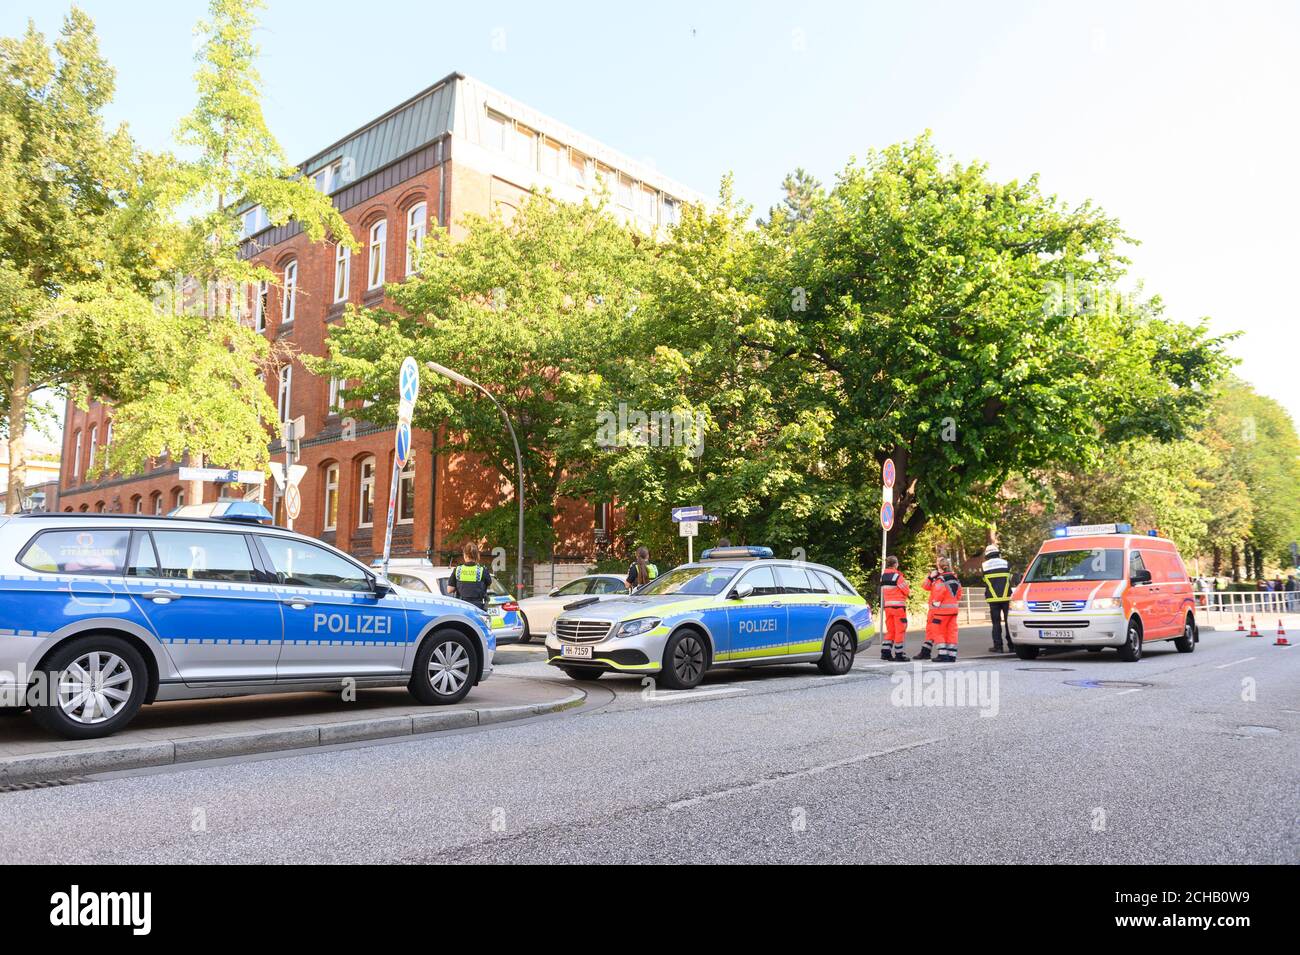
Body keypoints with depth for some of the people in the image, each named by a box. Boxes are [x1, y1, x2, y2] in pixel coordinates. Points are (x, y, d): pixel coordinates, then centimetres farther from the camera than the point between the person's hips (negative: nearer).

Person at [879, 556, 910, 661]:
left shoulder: (882, 577, 10)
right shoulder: (897, 576, -12)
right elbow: (907, 591, -7)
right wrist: (907, 584, 14)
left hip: (887, 605, 7)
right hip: (898, 605, -7)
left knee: (890, 630, 15)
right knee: (900, 630, 1)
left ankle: (885, 652, 11)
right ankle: (899, 655, 2)